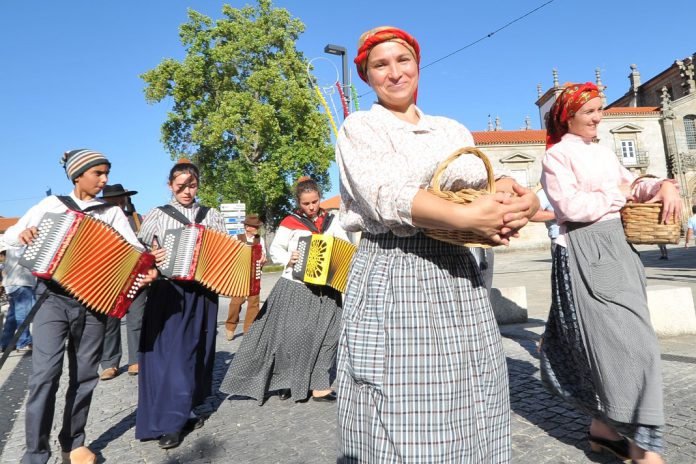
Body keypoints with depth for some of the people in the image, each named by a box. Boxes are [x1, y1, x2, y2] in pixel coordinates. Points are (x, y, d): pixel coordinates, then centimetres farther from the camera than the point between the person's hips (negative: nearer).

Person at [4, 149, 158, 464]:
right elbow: (10, 234, 12)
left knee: (85, 375, 7)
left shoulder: (111, 212, 7)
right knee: (45, 373, -10)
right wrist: (22, 234, -12)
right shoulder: (52, 204, 8)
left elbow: (133, 246, -5)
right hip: (53, 297, -1)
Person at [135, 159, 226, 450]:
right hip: (168, 292, -2)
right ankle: (168, 422, 8)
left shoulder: (212, 216, 9)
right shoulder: (157, 215, 4)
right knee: (169, 353, -3)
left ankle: (182, 411, 28)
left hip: (203, 293, 3)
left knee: (197, 352, 10)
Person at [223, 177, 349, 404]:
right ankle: (286, 380, 20)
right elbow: (275, 249, 3)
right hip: (295, 288, -3)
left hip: (325, 290, 3)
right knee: (289, 334, -2)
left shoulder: (331, 222, 8)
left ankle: (318, 386, 15)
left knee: (326, 334, 2)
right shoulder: (290, 223, -2)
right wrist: (288, 259, -15)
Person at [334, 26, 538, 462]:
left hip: (458, 273, 5)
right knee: (403, 419, -2)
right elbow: (386, 195, -13)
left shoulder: (453, 129, 19)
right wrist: (468, 218, -23)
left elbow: (484, 184, 9)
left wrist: (511, 193, -14)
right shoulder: (359, 127, 3)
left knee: (470, 404, 10)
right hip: (393, 276, -4)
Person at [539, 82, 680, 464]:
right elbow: (571, 206, -17)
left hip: (617, 247, 8)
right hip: (585, 253, -8)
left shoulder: (603, 153, 20)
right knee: (626, 342, -9)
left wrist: (665, 185, 1)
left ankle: (603, 426, 24)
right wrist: (618, 195, -4)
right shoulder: (557, 155, -5)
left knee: (608, 342, 10)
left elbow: (632, 185, 21)